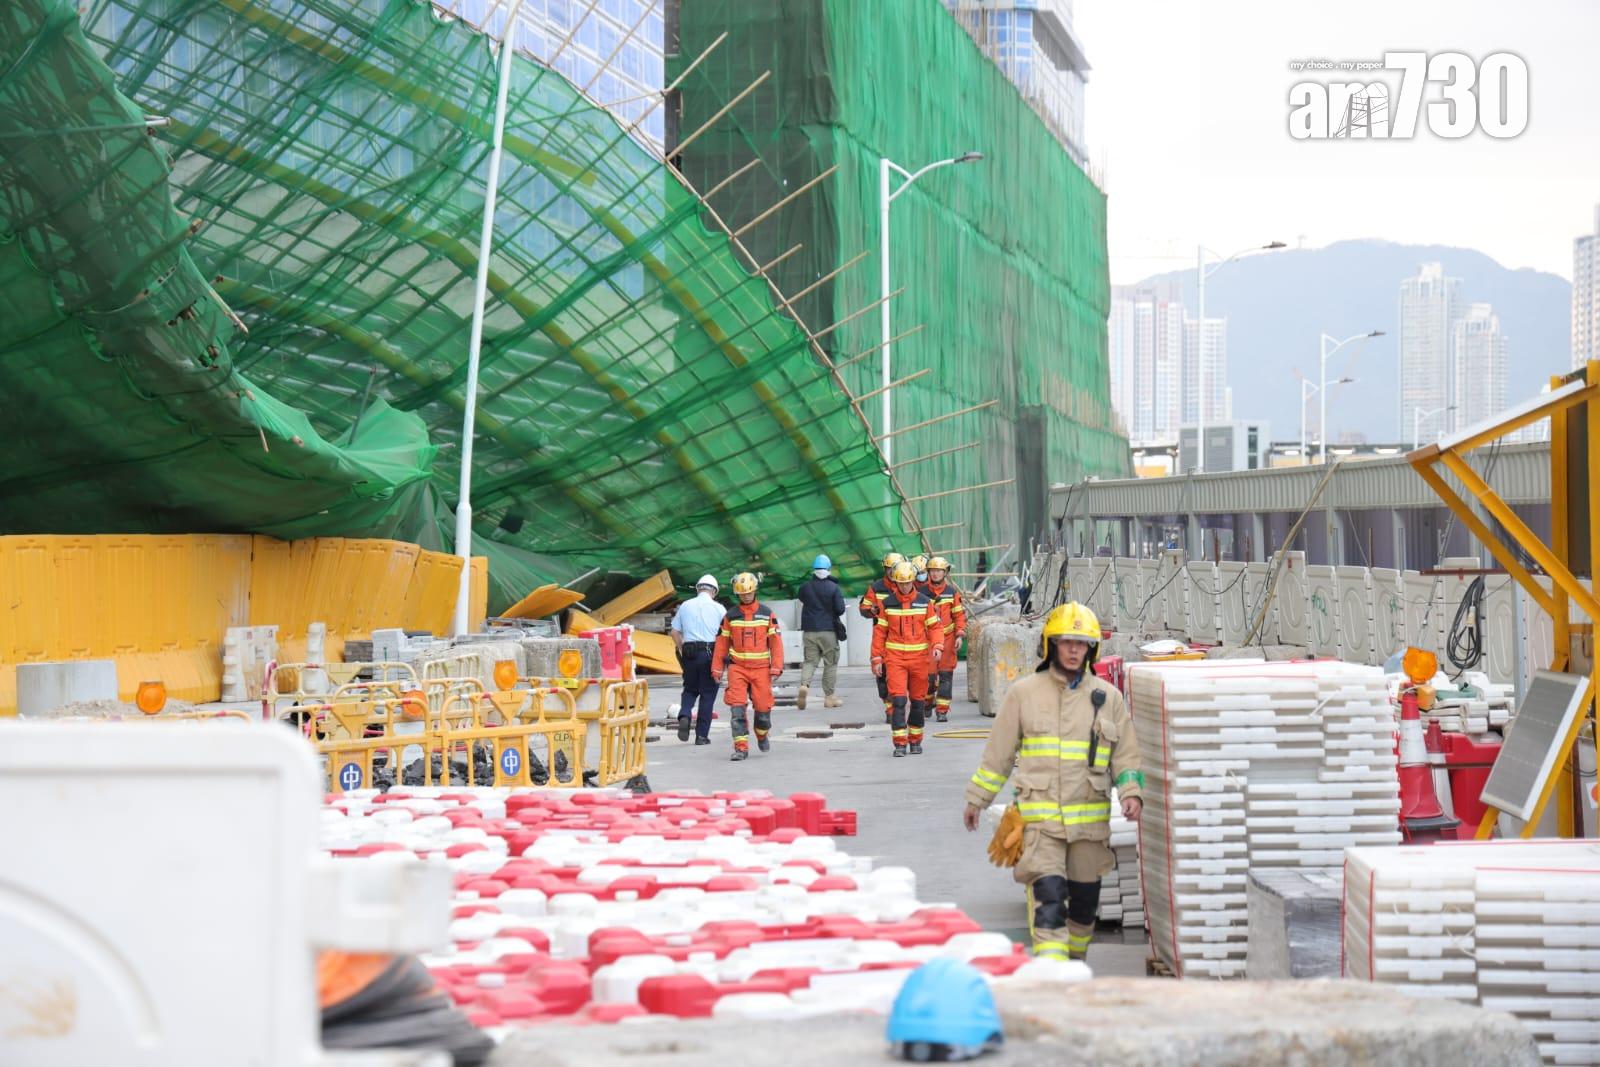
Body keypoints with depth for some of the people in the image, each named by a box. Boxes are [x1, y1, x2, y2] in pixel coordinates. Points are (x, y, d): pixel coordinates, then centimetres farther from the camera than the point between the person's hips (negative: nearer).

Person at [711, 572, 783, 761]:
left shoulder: (767, 614, 3)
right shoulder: (730, 616, 6)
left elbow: (775, 641, 2)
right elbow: (722, 642, 9)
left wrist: (776, 667, -6)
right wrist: (717, 668, 5)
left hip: (761, 668, 0)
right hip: (737, 667, 0)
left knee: (763, 707, 2)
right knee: (737, 708, -11)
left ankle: (762, 736, 33)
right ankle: (741, 748, -10)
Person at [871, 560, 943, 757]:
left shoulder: (924, 602, 3)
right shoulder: (888, 603, 3)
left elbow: (935, 626, 4)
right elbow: (879, 631, 6)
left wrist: (937, 646, -15)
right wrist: (877, 658, 1)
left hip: (919, 657, 1)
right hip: (895, 658, -1)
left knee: (918, 701, 8)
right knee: (898, 700, -11)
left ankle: (915, 741, 23)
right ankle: (900, 743, -10)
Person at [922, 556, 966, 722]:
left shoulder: (952, 593, 4)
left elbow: (959, 614, 7)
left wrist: (960, 635, -4)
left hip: (947, 638, 0)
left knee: (945, 676, -4)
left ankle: (942, 710, -1)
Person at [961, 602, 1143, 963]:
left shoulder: (1108, 697, 8)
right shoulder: (1024, 693, 4)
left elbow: (1125, 753, 12)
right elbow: (997, 753, 10)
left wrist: (1131, 792, -5)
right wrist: (976, 800, 13)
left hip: (1091, 817, 3)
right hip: (1041, 814, -3)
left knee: (1085, 898, 11)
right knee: (1048, 896, -15)